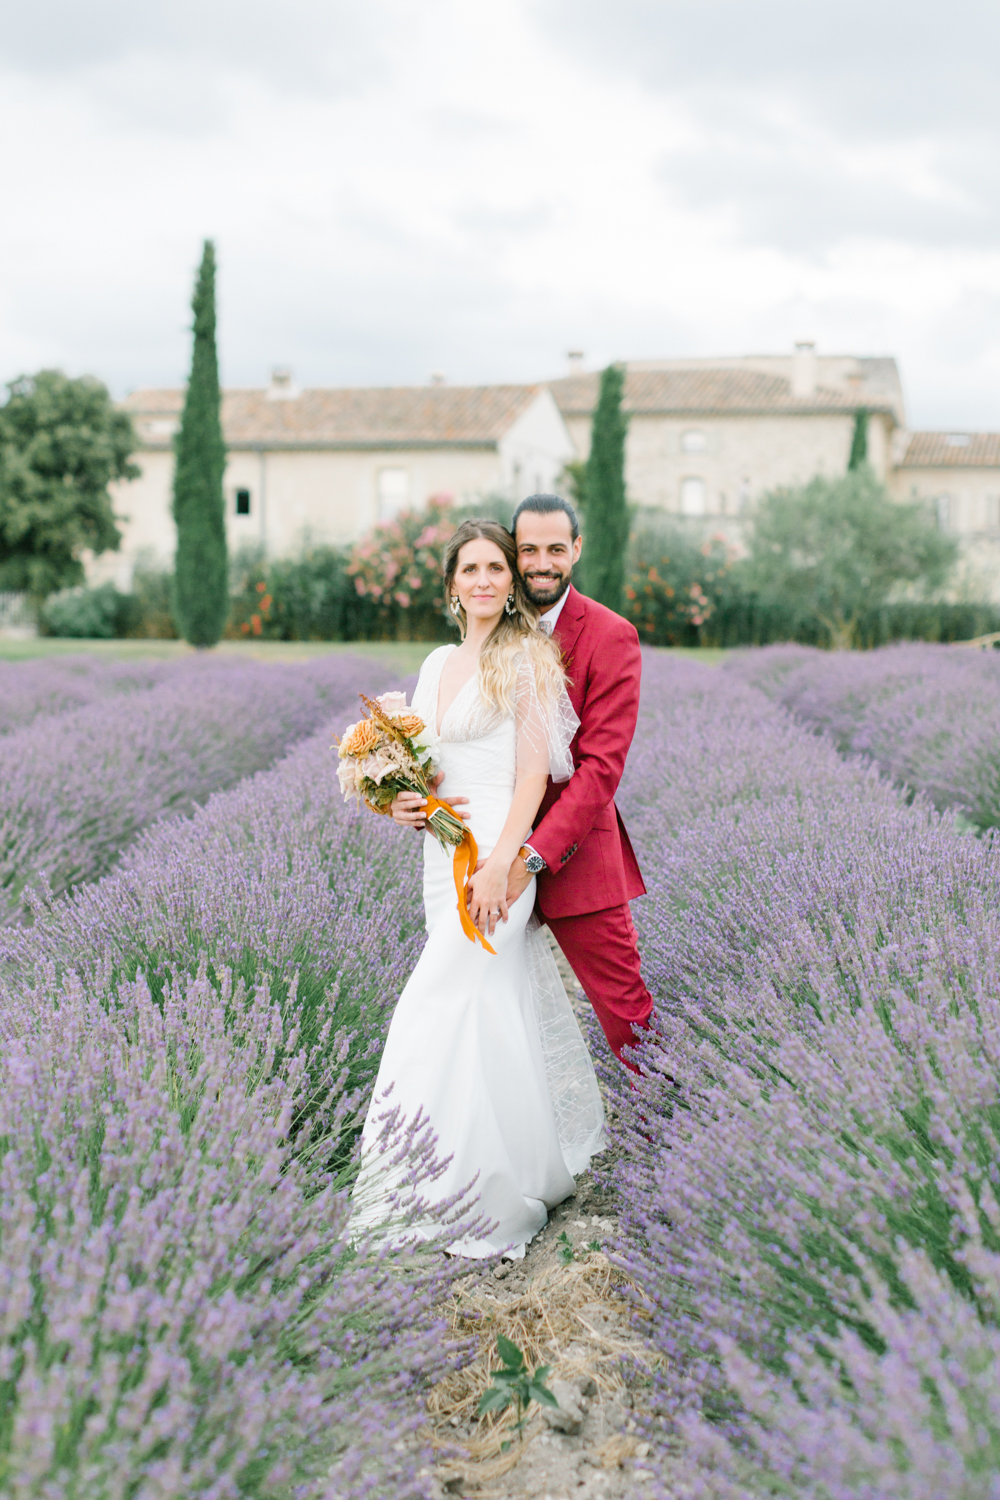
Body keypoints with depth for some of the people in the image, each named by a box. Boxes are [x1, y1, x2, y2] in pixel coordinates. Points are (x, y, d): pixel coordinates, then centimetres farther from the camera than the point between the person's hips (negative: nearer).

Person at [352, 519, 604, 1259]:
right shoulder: (438, 663, 16)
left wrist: (501, 863, -21)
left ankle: (465, 1200, -2)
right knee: (501, 1010, 13)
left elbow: (535, 769, -12)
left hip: (498, 853, -7)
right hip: (443, 851, 7)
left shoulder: (527, 656, -6)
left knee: (446, 1011, -11)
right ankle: (538, 1164, 28)